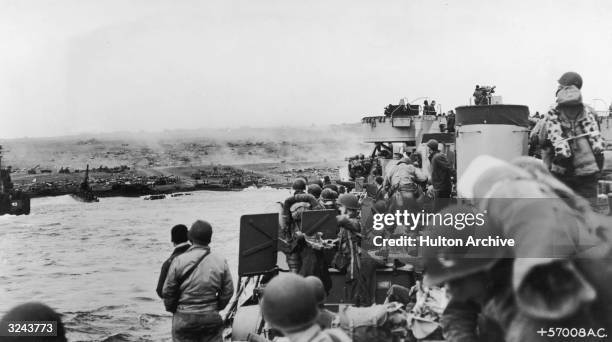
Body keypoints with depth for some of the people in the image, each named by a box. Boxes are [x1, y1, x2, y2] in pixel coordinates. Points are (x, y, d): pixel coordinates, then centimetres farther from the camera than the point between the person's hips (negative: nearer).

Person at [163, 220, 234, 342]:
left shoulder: (178, 261, -9)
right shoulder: (221, 262, -2)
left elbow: (168, 292, -3)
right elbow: (228, 292, 2)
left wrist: (172, 309, 14)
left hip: (184, 318, -2)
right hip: (211, 318, 2)